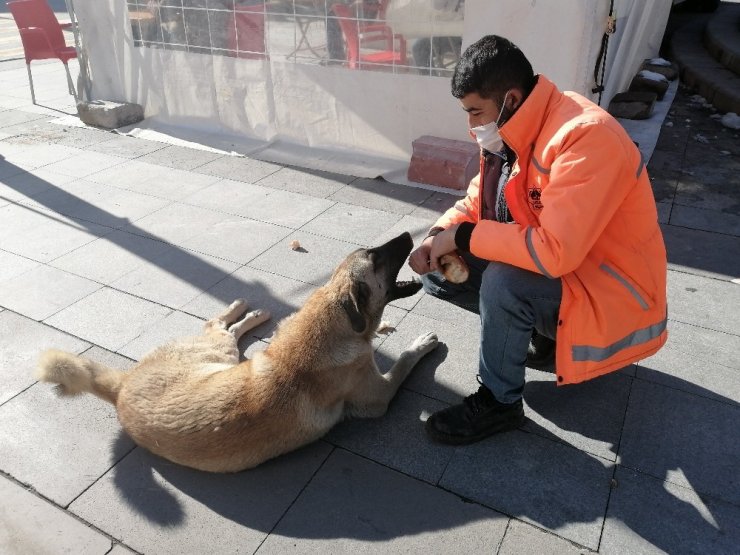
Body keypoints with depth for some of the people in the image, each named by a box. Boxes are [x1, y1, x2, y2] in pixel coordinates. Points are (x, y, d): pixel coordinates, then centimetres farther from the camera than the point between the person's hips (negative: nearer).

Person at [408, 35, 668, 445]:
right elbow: (479, 198, 8)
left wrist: (463, 238, -26)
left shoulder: (586, 137, -29)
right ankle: (540, 330, 11)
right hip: (551, 267, 8)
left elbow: (555, 251, -36)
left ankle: (499, 403, -9)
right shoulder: (515, 130, -2)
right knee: (439, 272, -1)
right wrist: (440, 235, -11)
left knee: (503, 282, -35)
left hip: (610, 291, -8)